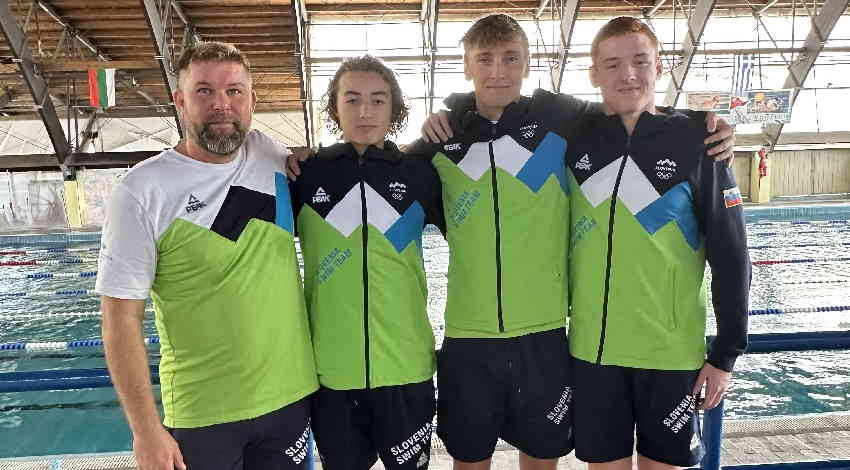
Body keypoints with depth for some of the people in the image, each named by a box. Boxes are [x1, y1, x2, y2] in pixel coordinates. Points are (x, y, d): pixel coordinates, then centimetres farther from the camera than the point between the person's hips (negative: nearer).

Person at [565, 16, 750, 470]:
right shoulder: (574, 140, 2)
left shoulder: (695, 140, -5)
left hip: (672, 351, -2)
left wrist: (727, 352, -4)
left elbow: (731, 257, -4)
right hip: (592, 349, 2)